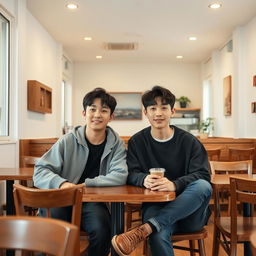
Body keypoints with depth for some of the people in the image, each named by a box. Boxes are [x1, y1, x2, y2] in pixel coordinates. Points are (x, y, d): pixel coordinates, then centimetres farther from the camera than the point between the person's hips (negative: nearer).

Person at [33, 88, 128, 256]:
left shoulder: (116, 145, 2)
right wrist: (61, 183, -24)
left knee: (101, 230, -29)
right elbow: (40, 171, -3)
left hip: (93, 203, 1)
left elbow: (120, 176, -10)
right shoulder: (68, 141, -1)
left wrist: (85, 184, -18)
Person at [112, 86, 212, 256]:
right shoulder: (137, 142, 7)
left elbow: (203, 175, -7)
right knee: (158, 235, -40)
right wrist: (144, 179, -24)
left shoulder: (189, 141, 2)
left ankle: (144, 229, -37)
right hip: (155, 205, -2)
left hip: (189, 210, 2)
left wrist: (174, 184, -27)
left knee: (203, 186, -35)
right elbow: (131, 174, 1)